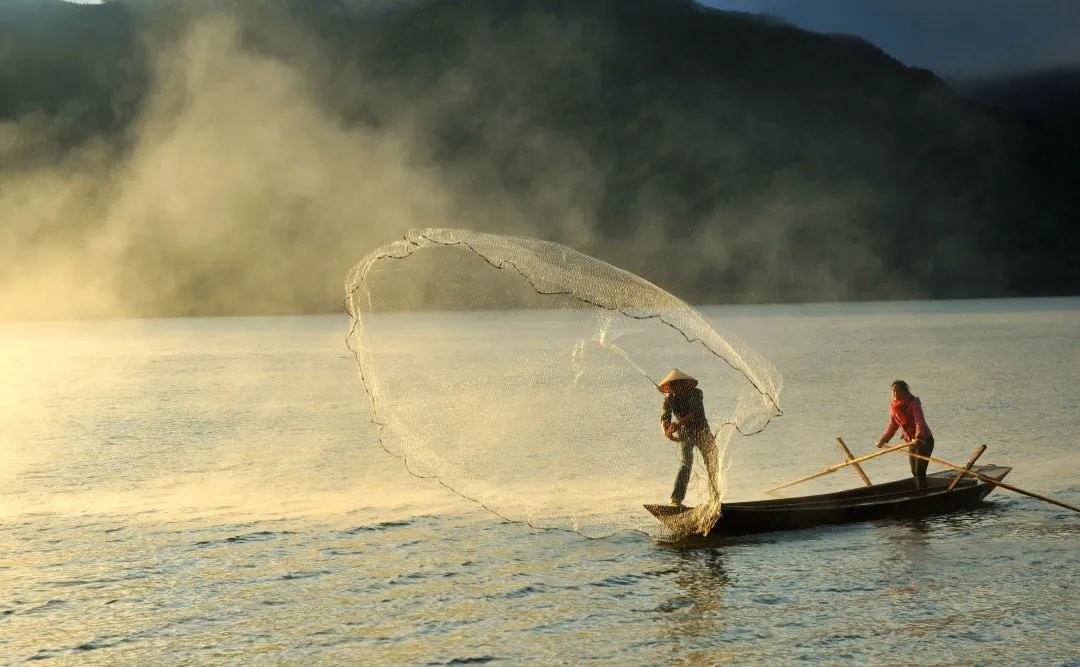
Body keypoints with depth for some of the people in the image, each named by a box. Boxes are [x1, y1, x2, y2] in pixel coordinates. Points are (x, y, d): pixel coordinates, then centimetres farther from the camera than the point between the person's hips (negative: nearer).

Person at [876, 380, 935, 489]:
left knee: (919, 472, -13)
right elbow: (892, 425, 16)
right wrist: (883, 439, 10)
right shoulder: (893, 407, 3)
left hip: (924, 440, -8)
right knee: (914, 472, 14)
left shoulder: (913, 403, -20)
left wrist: (918, 437, -46)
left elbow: (919, 421, -31)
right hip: (912, 442, 8)